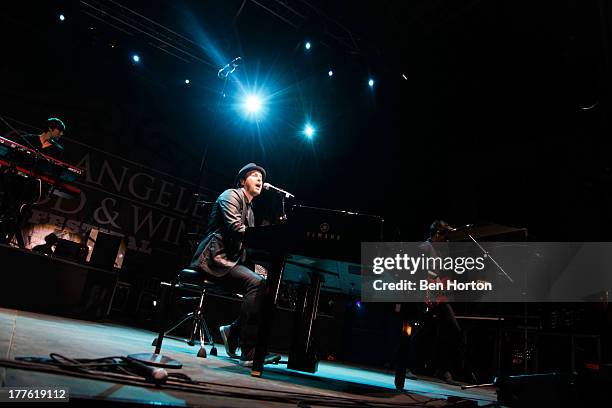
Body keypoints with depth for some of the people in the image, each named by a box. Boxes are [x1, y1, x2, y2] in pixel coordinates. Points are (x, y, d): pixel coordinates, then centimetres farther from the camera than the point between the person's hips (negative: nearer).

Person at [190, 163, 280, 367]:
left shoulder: (250, 210, 26)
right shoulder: (231, 195, -1)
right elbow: (235, 229, -17)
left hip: (231, 260, 9)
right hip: (215, 257, -9)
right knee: (257, 283, -28)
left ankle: (233, 332, 3)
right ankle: (249, 352, -26)